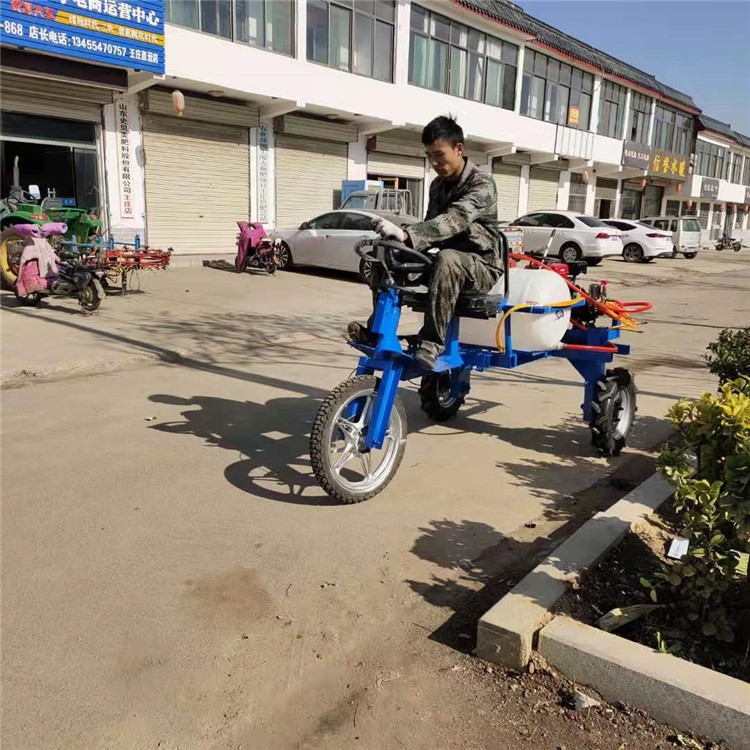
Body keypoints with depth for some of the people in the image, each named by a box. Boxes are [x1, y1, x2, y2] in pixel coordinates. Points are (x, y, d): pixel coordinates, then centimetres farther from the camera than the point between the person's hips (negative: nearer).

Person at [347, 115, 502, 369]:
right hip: (447, 261, 7)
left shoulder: (481, 184, -15)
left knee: (447, 259, -40)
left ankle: (432, 342, -37)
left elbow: (455, 220, -33)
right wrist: (399, 240, -8)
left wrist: (406, 234, -47)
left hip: (481, 265, -7)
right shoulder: (437, 185, 10)